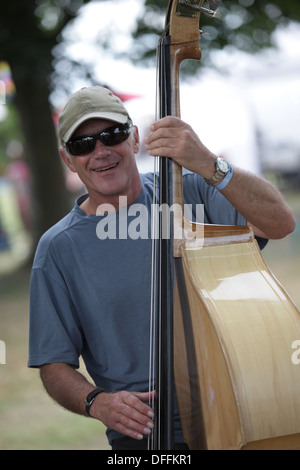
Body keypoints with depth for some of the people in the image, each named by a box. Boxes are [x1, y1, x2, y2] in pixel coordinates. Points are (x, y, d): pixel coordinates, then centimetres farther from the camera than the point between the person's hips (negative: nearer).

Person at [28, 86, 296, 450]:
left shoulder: (189, 191, 4)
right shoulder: (58, 249, 2)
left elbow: (280, 222, -12)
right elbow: (54, 366, 5)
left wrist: (208, 165, -25)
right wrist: (97, 402, -16)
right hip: (146, 431, -1)